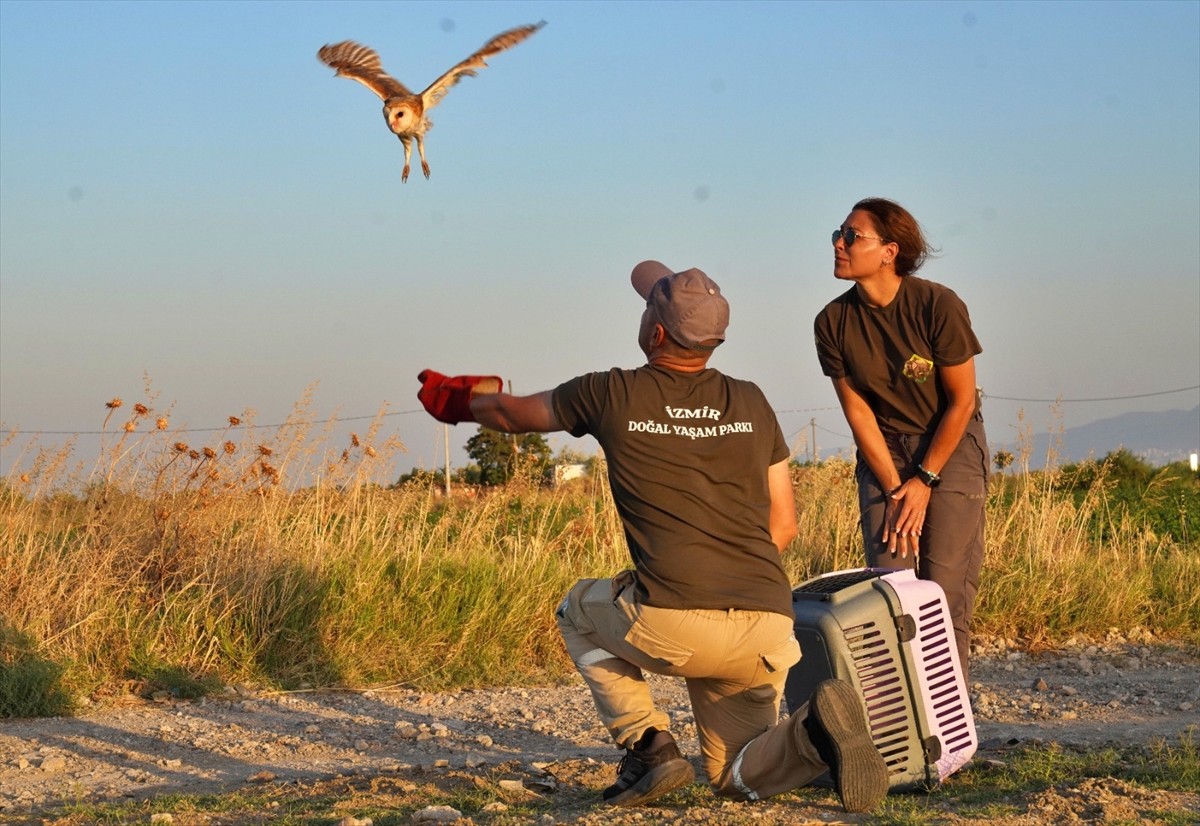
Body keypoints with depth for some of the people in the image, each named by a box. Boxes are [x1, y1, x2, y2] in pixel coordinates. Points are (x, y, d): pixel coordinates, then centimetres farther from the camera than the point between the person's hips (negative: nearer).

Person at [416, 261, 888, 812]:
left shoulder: (611, 395, 6)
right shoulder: (751, 403, 17)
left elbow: (510, 413, 26)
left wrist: (454, 399, 46)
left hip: (672, 623, -4)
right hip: (768, 630, 4)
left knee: (579, 612, 30)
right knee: (739, 779, 19)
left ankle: (648, 745, 11)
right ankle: (812, 730, -14)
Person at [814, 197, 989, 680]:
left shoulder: (938, 306, -20)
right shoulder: (833, 323, -11)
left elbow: (961, 400, -12)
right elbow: (858, 411, -5)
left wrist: (924, 482, -11)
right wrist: (894, 489, -9)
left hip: (950, 445, -3)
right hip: (883, 450, 3)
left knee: (946, 592, -8)